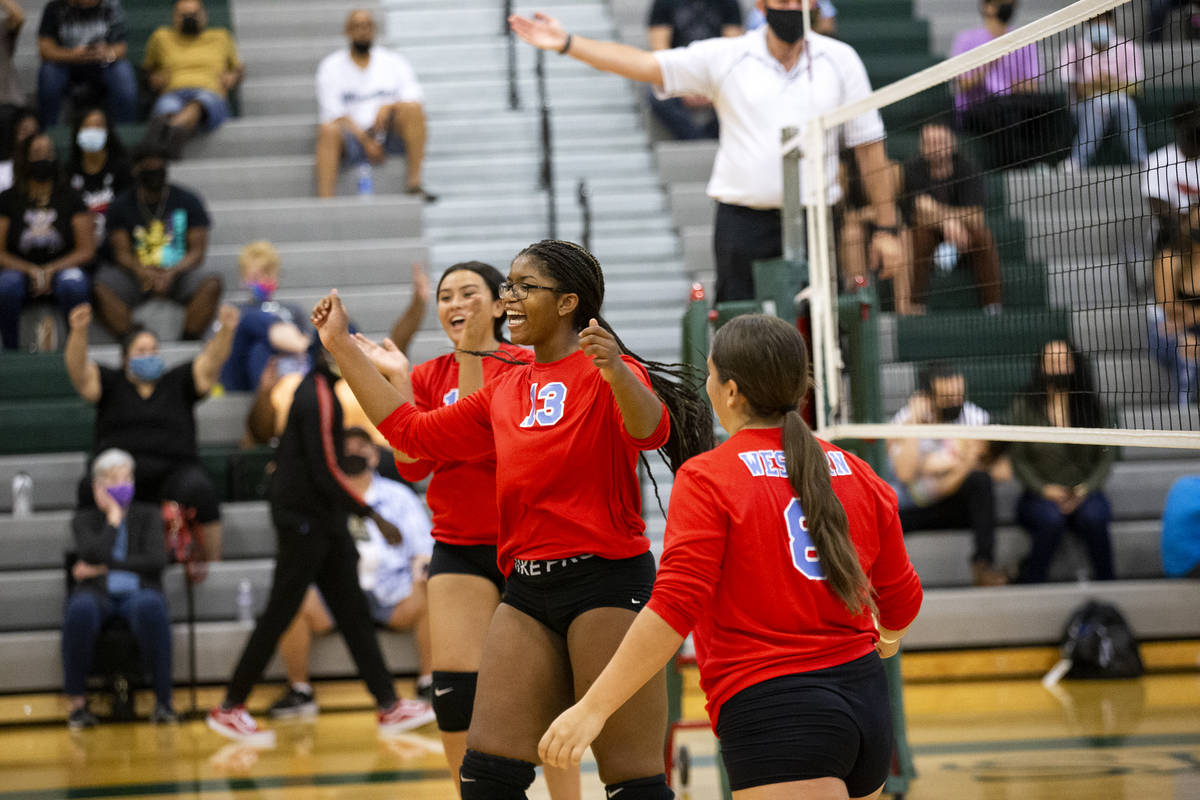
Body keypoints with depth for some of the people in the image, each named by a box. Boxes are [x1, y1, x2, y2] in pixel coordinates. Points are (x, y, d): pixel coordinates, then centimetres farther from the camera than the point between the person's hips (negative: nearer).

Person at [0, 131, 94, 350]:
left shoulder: (70, 198, 6)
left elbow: (86, 250, 2)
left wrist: (51, 270, -12)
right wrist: (31, 271, -15)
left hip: (63, 268, 0)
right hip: (21, 270, 0)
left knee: (73, 285, -36)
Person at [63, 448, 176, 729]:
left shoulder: (149, 515, 17)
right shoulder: (84, 519, 15)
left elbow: (156, 560, 0)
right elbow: (94, 554, -7)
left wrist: (103, 567, -3)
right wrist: (113, 515, 3)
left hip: (137, 592, 0)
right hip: (97, 593, 0)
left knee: (150, 606, -39)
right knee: (81, 609, -39)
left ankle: (163, 699, -33)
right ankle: (76, 700, -27)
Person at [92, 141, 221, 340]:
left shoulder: (188, 202, 5)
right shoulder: (121, 206, 6)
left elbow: (197, 251, -1)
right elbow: (122, 253, -2)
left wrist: (171, 273, -22)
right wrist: (143, 273, -25)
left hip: (178, 272, 0)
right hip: (136, 273, 0)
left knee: (211, 282, -32)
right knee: (100, 287, -30)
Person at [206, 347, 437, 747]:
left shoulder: (317, 391, 13)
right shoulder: (319, 397, -17)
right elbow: (326, 472, -22)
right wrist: (373, 515, -19)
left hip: (323, 523, 10)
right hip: (305, 522, -10)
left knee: (353, 613, 7)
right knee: (279, 616, -4)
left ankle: (390, 707, 8)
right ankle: (229, 709, 4)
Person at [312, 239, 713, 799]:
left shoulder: (608, 375, -5)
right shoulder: (506, 390, 17)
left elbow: (651, 431, -26)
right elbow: (411, 433, 22)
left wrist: (615, 371, -46)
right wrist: (341, 345, 22)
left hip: (608, 579, -7)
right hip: (526, 589, 7)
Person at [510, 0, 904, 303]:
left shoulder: (841, 60, 6)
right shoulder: (723, 58, 2)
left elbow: (868, 144, 8)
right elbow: (643, 64, -1)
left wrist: (886, 227, 4)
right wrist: (567, 43, -10)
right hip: (743, 223, 0)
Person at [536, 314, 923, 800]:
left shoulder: (706, 479, -8)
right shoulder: (856, 473, 10)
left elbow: (674, 610, -17)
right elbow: (902, 600, 19)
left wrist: (592, 708, -15)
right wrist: (888, 637, 44)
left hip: (775, 714, -7)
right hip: (865, 696, 7)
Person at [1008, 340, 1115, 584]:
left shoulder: (1091, 405, 8)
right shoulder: (1024, 405, 3)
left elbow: (1106, 454, 6)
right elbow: (1017, 458, 2)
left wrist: (1085, 489, -10)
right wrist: (1044, 490, -13)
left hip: (1085, 493, 1)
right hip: (1040, 497, -1)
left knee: (1093, 517, -33)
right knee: (1051, 519, -35)